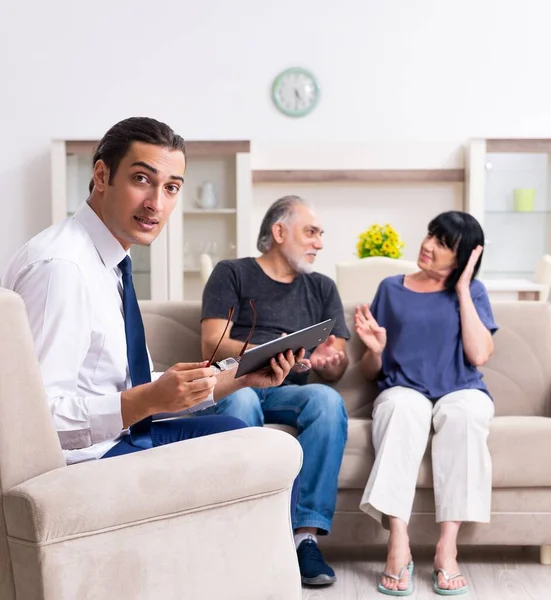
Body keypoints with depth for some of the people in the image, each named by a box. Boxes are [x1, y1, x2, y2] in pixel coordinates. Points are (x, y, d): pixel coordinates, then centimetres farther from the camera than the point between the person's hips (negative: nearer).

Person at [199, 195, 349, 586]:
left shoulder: (322, 288, 20)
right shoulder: (232, 274, 9)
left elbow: (337, 370, 13)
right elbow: (212, 344, -5)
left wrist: (327, 361, -13)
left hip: (288, 392, 3)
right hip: (233, 385, -3)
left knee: (328, 401, -31)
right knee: (241, 399, -38)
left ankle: (307, 534, -33)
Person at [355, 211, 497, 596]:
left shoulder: (472, 291, 10)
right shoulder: (391, 288, 11)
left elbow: (479, 355, -7)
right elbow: (371, 372, 13)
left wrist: (461, 289, -3)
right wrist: (375, 349, -11)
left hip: (461, 390, 0)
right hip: (405, 389, 0)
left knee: (463, 413, -37)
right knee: (402, 408, -37)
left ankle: (447, 548, -34)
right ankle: (398, 545, -40)